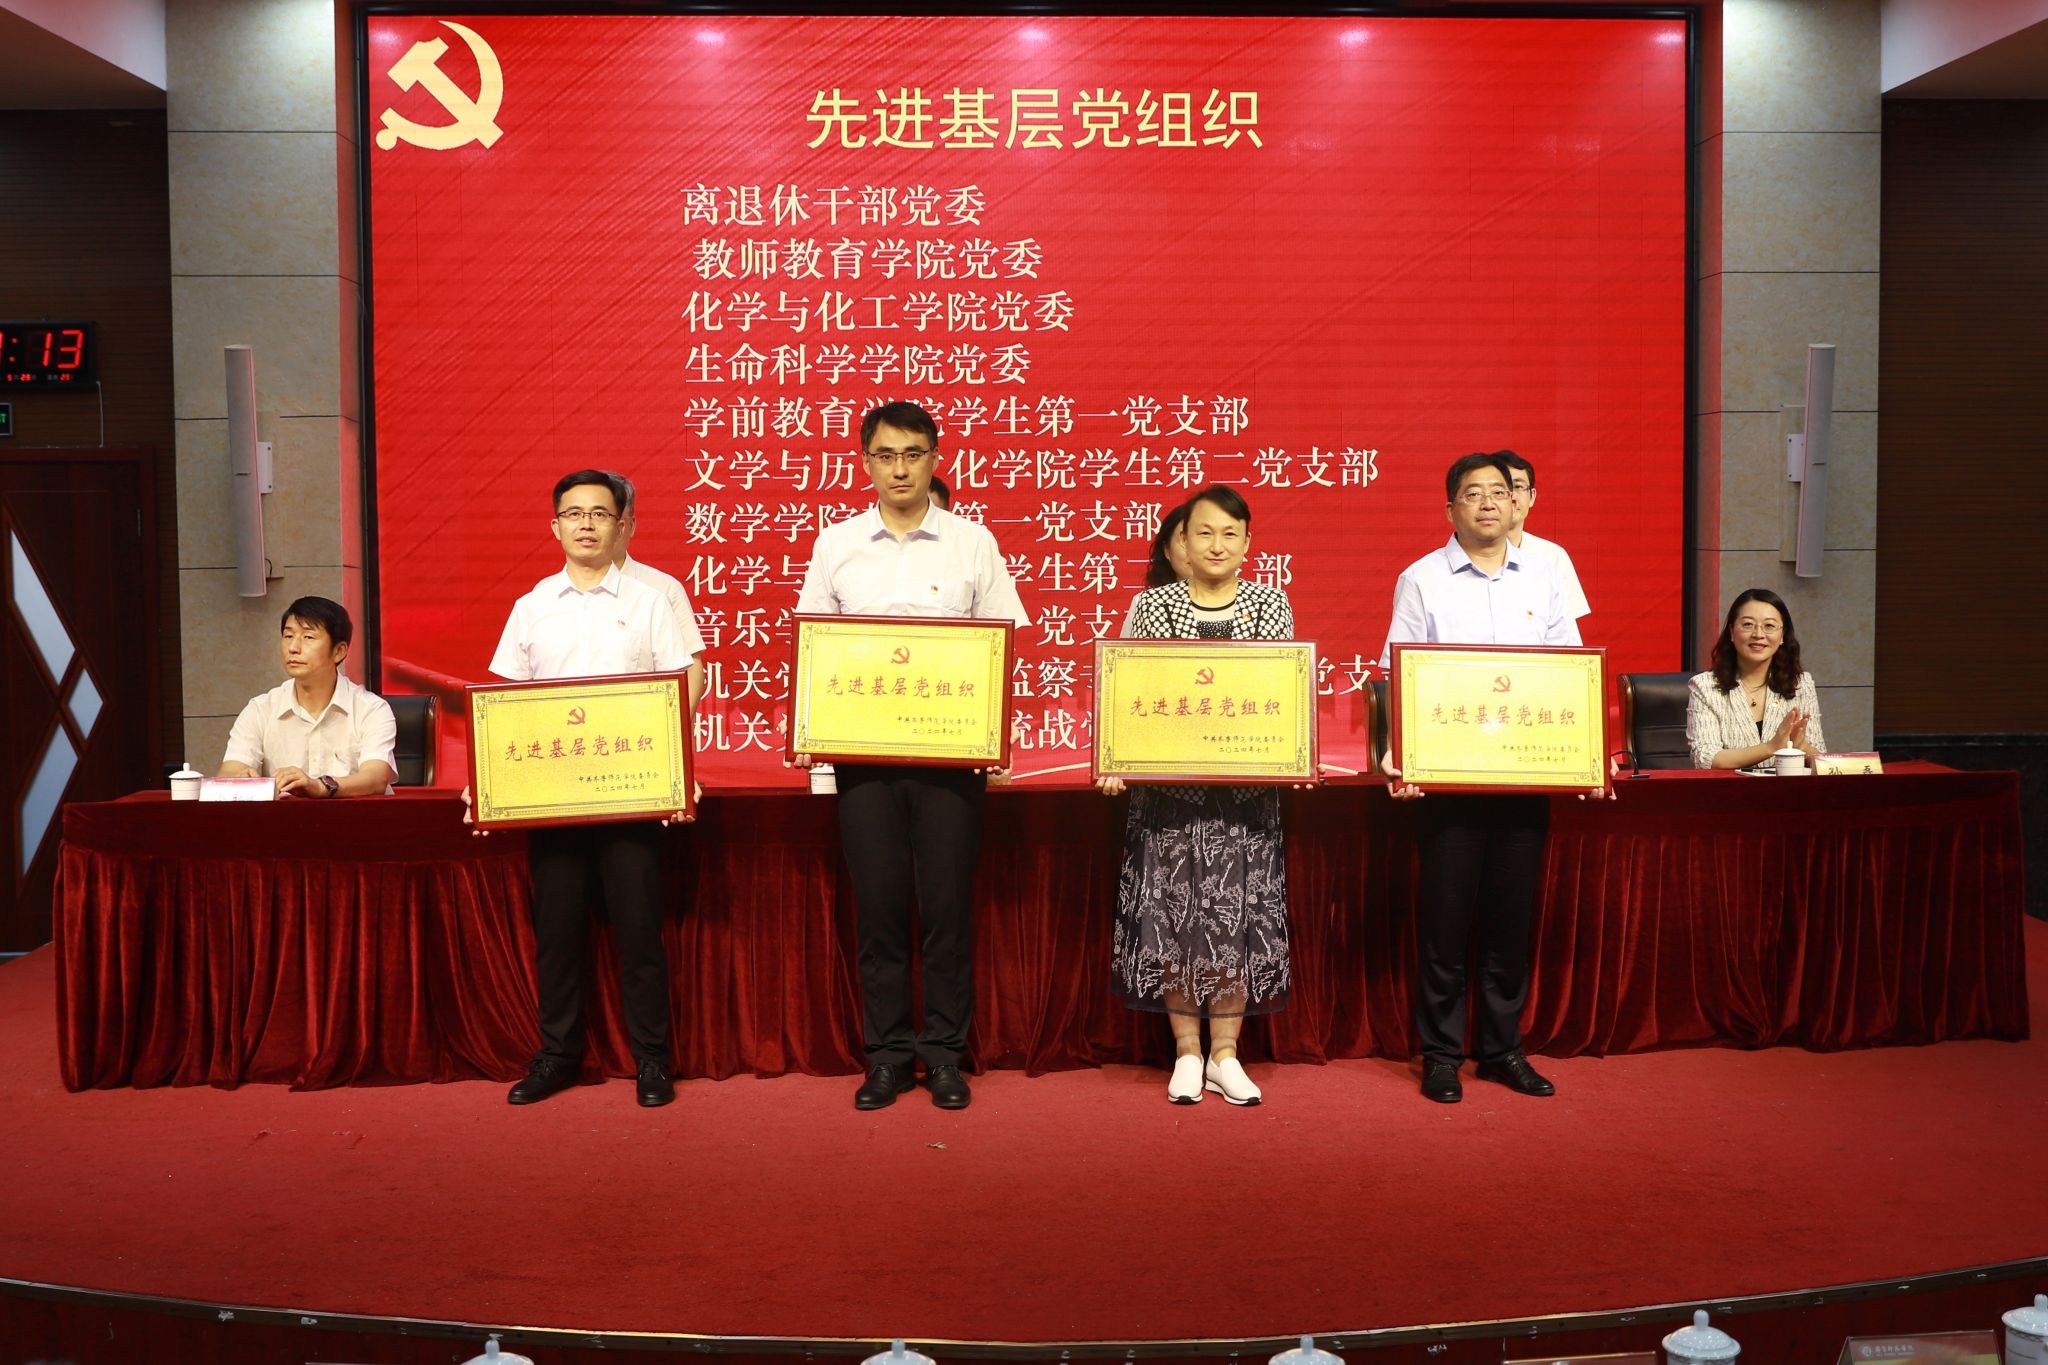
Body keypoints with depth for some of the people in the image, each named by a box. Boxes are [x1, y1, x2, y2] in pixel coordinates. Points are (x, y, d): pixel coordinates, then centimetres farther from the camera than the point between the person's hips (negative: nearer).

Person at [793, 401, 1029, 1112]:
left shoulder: (973, 542, 5)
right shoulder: (835, 544, 8)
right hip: (861, 750, 1)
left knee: (948, 903, 1)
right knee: (878, 904, 4)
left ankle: (945, 1054, 15)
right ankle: (887, 1054, 16)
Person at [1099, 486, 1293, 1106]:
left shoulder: (1269, 603, 7)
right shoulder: (1153, 604, 5)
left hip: (1245, 784, 1)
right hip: (1169, 784, 0)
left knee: (1238, 916, 2)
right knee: (1171, 914, 1)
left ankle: (1224, 1054, 15)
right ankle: (1187, 1052, 15)